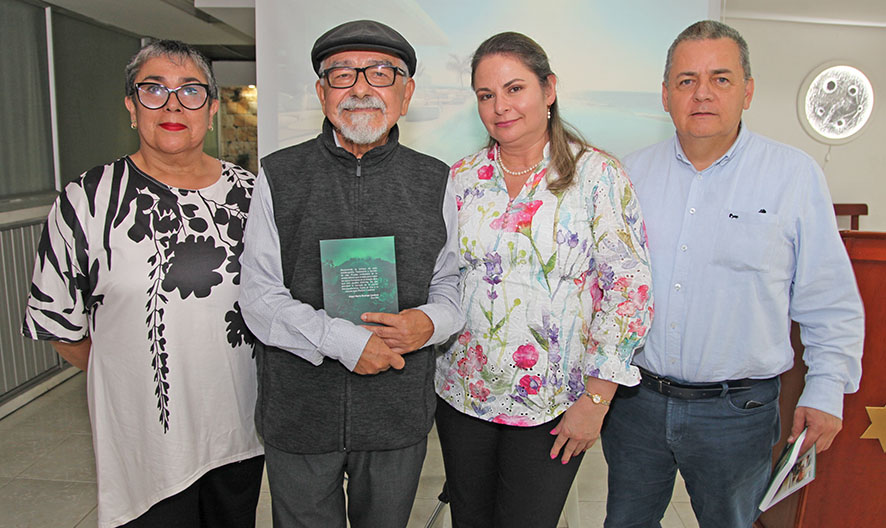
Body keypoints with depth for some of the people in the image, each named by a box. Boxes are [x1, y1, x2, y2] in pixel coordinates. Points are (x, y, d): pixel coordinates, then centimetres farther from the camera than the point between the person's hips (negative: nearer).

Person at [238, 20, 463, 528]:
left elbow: (451, 287, 7)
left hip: (399, 415, 2)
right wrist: (344, 340, -19)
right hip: (299, 414, -1)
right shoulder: (279, 176, -2)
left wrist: (429, 323, -15)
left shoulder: (434, 183, 2)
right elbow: (260, 298, -6)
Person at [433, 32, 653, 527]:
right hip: (463, 393, 4)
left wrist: (596, 399, -13)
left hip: (554, 407, -3)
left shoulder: (597, 174, -8)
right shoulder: (460, 178, 3)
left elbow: (630, 287, -11)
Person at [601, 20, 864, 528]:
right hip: (634, 397, 3)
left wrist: (826, 390, -3)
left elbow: (831, 301, -1)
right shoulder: (633, 172, 1)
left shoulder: (796, 175, -6)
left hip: (737, 410, -2)